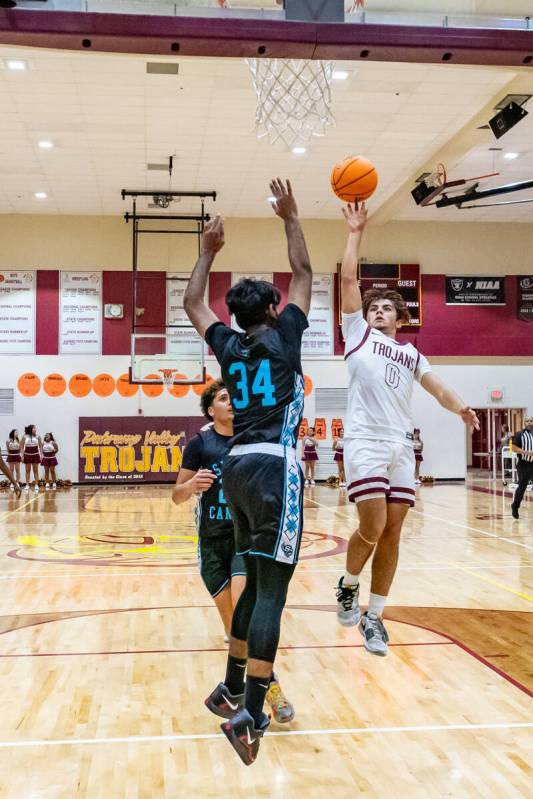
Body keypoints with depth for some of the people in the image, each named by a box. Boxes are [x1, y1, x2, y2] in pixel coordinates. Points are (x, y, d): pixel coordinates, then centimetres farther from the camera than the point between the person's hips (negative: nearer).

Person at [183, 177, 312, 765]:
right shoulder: (283, 338, 2)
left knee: (256, 581, 19)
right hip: (273, 467, -6)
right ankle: (251, 716, -9)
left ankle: (232, 687, 26)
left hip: (237, 467, 7)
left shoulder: (228, 347, 14)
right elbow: (304, 274, 12)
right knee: (271, 590, -7)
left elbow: (191, 303, 29)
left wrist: (208, 252, 35)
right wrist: (290, 218, 19)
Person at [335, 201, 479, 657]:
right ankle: (348, 585, 14)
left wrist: (459, 408, -12)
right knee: (372, 526, -14)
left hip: (402, 445, 4)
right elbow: (348, 279, 5)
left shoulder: (411, 354, 21)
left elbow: (438, 388, 9)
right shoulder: (358, 334, 12)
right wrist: (355, 234, 7)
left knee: (392, 532, 1)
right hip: (366, 441, -4)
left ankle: (375, 615, 13)